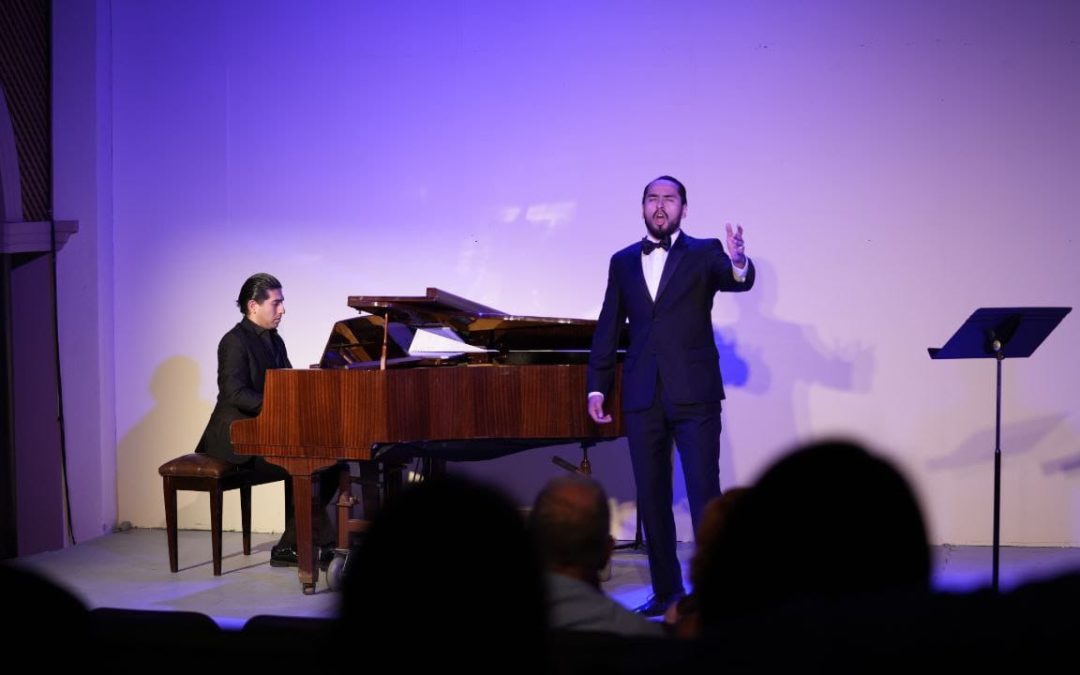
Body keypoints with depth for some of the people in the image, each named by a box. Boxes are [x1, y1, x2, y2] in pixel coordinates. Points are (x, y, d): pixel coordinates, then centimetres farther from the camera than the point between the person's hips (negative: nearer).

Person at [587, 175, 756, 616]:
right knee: (651, 497, 7)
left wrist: (739, 263, -40)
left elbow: (739, 280, -17)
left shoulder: (704, 254, 3)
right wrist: (597, 387, 7)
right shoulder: (623, 262, 12)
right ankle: (666, 590, 17)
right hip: (643, 397, 4)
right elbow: (608, 328, 12)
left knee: (705, 494, -5)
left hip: (694, 396, -3)